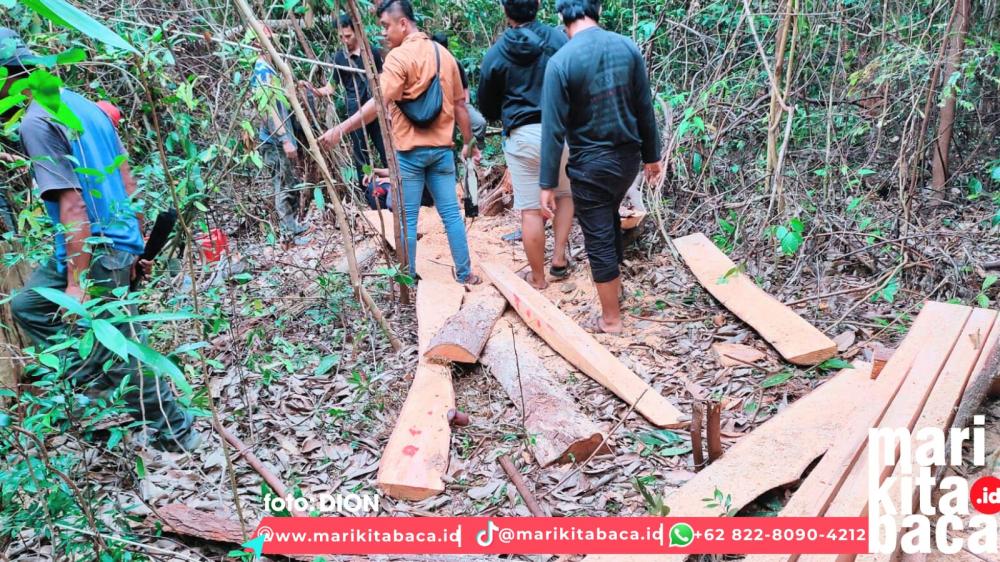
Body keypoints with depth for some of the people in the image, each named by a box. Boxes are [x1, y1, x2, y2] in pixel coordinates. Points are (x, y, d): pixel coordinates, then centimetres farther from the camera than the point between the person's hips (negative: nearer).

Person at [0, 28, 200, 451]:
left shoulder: (36, 122, -17)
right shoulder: (85, 105, 10)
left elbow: (73, 206, -23)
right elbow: (126, 180, 14)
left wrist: (77, 282, -21)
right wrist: (137, 244, 21)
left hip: (95, 253, -9)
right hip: (120, 242, 9)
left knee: (116, 354, 4)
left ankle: (177, 434, 16)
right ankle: (93, 381, 20)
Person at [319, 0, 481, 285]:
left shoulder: (399, 56, -11)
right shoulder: (444, 54, 11)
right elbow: (459, 105, 14)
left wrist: (341, 129, -23)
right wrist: (469, 142, 22)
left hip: (409, 150, -6)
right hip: (441, 148, 6)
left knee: (407, 219, 3)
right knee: (451, 212, 9)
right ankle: (465, 273, 14)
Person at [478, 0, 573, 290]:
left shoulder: (495, 53, 1)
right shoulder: (559, 38, -1)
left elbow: (487, 106, 11)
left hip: (522, 135, -1)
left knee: (531, 210, 5)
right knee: (564, 195, 23)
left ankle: (537, 277, 14)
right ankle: (559, 259, 19)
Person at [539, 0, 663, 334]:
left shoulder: (560, 62, -16)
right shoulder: (627, 47, -3)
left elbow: (553, 128, -16)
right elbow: (645, 109, 3)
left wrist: (548, 184, -10)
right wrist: (651, 155, 15)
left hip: (590, 165, -5)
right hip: (628, 157, 5)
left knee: (598, 239, 6)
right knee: (610, 217, 29)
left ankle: (611, 319, 16)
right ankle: (615, 281, 44)